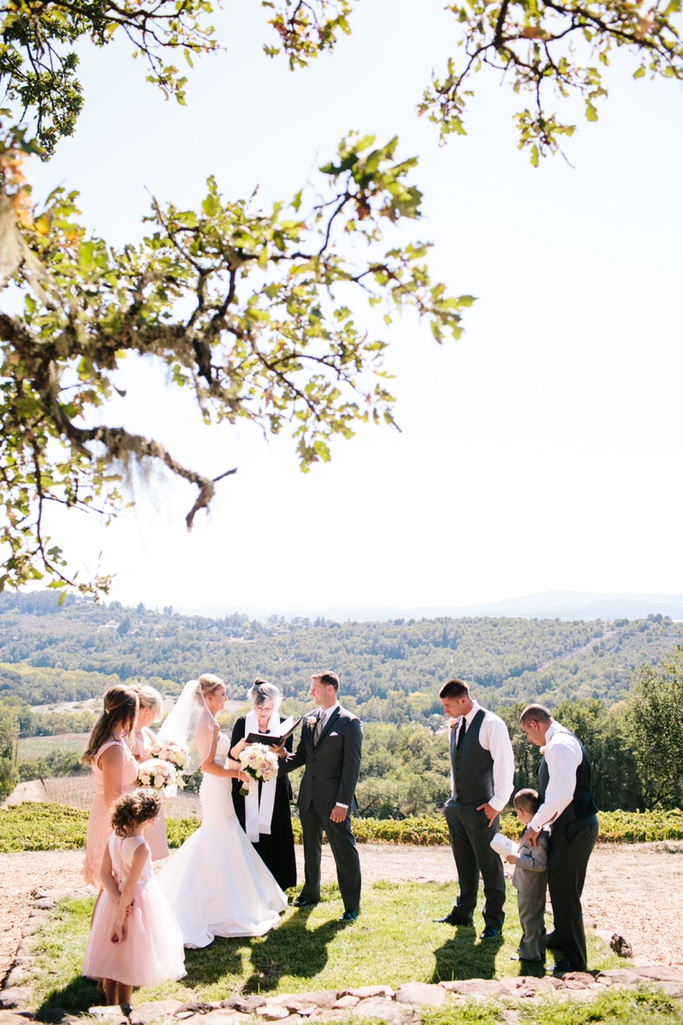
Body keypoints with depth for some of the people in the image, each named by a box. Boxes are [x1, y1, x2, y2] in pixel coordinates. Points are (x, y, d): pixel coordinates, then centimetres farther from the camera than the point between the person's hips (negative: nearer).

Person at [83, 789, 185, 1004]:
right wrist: (120, 921, -18)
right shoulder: (141, 847, -28)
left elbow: (104, 874, -8)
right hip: (136, 904, -6)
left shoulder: (114, 838, -8)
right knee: (127, 963, 9)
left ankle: (111, 1007, 32)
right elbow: (129, 887, -25)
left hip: (113, 901, 6)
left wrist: (119, 901, -14)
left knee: (111, 958, 19)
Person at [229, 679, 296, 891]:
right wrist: (240, 746, -22)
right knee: (248, 837, 0)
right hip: (247, 790, 0)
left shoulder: (283, 724, 1)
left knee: (274, 838, 2)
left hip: (274, 792, 0)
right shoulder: (242, 722, 0)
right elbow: (232, 755, -1)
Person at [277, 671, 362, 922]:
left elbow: (352, 765, -13)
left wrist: (343, 802, -17)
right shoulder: (309, 719, 9)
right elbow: (302, 755, 12)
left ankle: (352, 904, 11)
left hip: (333, 799, -7)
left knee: (344, 850, 0)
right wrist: (284, 757, -11)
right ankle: (310, 892, 35)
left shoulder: (349, 722, -11)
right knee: (310, 846, 18)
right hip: (308, 796, 7)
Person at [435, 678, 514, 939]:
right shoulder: (456, 725, 8)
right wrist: (454, 798, 14)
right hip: (456, 807, 7)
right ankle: (463, 913, 31)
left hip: (481, 809, -7)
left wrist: (496, 803, -16)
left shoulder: (491, 724, -15)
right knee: (464, 865, 18)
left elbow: (505, 765, -16)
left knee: (490, 866, 4)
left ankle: (494, 921, 15)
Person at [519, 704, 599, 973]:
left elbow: (562, 795, -29)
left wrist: (536, 825, -18)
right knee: (561, 887, 24)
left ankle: (574, 961, 7)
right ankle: (562, 937, 43)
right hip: (571, 826, 11)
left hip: (573, 829, -11)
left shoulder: (559, 745, -20)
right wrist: (541, 822, 13)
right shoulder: (561, 741, 13)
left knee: (564, 891, -3)